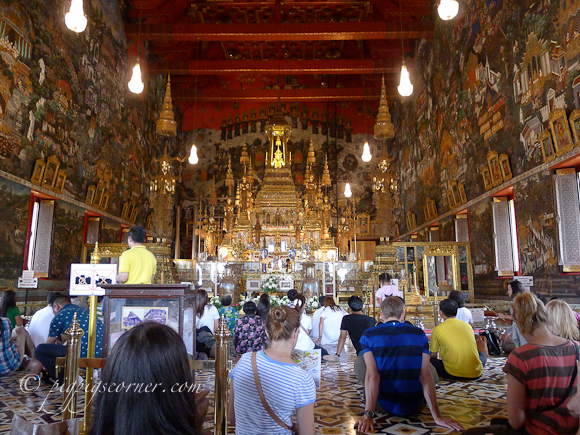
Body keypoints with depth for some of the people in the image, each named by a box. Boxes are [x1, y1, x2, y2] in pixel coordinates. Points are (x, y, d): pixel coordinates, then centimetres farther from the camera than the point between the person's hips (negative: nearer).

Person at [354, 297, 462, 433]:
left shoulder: (368, 335, -6)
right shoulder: (419, 334, -3)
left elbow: (372, 376, -16)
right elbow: (426, 376, -10)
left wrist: (368, 415, -18)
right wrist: (437, 417, -9)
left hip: (384, 405, -1)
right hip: (415, 407, 2)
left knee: (359, 362, 19)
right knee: (431, 368, 28)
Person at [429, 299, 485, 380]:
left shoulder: (437, 329, -1)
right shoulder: (468, 325, 12)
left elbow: (433, 356, 8)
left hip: (453, 374, -3)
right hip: (475, 373, 3)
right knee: (482, 354, 33)